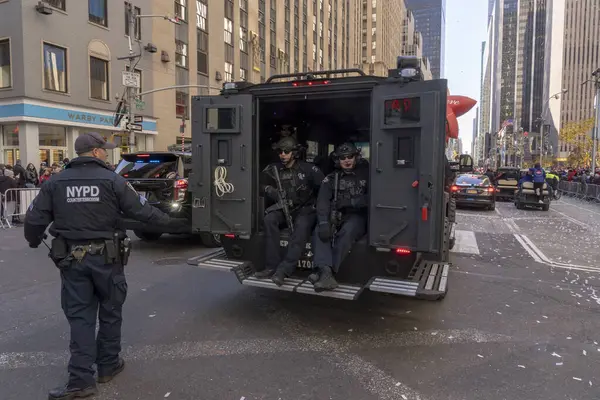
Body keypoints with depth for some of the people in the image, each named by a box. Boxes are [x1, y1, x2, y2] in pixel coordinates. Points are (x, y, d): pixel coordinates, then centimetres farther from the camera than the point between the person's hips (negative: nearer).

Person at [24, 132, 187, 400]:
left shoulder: (54, 183, 2)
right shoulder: (112, 180, -8)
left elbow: (34, 219, 2)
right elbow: (142, 211, -7)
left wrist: (34, 241, 23)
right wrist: (171, 221, 7)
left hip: (72, 258, 3)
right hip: (105, 257, -2)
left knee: (80, 316, 9)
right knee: (110, 312, 14)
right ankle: (108, 366, 28)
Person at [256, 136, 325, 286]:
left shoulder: (308, 169, -5)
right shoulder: (274, 169, 5)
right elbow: (262, 185, 10)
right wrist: (275, 193, -8)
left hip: (305, 208, -3)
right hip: (284, 208, 3)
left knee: (302, 226, -35)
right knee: (269, 219, -28)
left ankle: (283, 270, -40)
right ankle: (272, 266, -27)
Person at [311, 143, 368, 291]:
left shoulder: (365, 174, 6)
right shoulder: (331, 178, 11)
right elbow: (322, 201, -5)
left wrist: (350, 202, -13)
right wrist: (324, 223, -21)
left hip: (357, 216, -3)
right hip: (336, 215, 3)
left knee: (346, 232, -34)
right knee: (319, 230, -26)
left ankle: (327, 273, -35)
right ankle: (326, 273, -42)